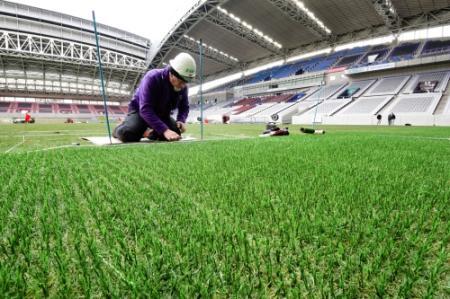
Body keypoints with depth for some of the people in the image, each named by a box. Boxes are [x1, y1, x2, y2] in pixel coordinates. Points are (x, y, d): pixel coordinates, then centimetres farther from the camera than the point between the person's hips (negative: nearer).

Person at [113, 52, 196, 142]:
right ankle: (119, 130, 11)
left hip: (161, 114, 5)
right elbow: (145, 109, -39)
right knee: (128, 134, -30)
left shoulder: (183, 86, -14)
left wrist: (181, 120, -24)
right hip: (139, 110, -5)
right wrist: (164, 130, -51)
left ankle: (147, 132, 13)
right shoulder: (152, 78, -30)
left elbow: (184, 107, 1)